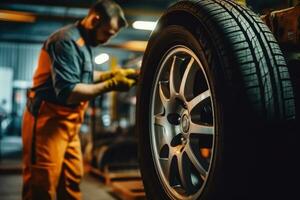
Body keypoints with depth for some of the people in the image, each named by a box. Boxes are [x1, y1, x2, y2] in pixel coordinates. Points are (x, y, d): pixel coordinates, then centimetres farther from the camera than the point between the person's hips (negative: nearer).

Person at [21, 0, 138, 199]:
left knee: (72, 179, 16)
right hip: (49, 119, -10)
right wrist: (110, 85, -21)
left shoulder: (85, 41, 11)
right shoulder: (67, 40, -20)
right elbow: (68, 92, -26)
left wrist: (112, 74, 7)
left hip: (69, 120, 10)